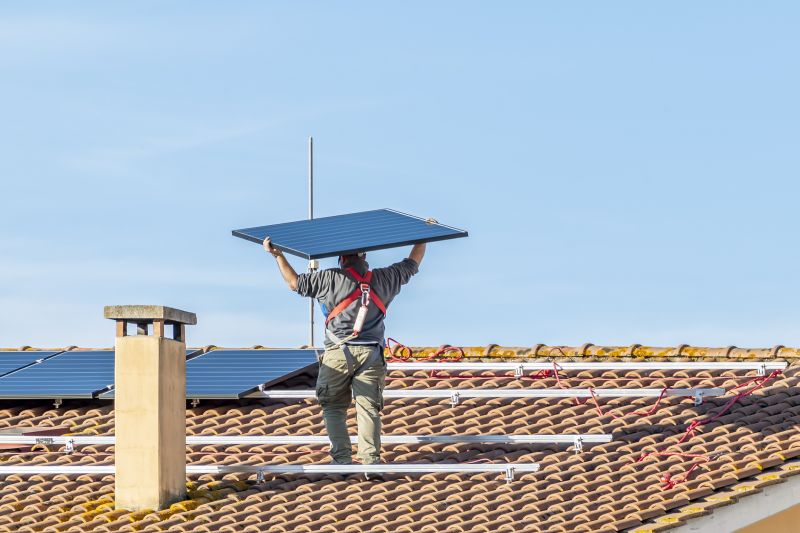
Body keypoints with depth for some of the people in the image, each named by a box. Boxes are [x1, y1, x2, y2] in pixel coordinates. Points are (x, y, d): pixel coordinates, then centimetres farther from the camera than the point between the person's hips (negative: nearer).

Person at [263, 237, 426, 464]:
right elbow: (413, 263, 24)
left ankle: (342, 458, -2)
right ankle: (370, 459, -5)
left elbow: (294, 282, 8)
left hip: (339, 353, -2)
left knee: (334, 407, 7)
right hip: (371, 354, 2)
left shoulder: (330, 279, -2)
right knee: (368, 408, 2)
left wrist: (278, 255, 20)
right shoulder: (384, 278, 8)